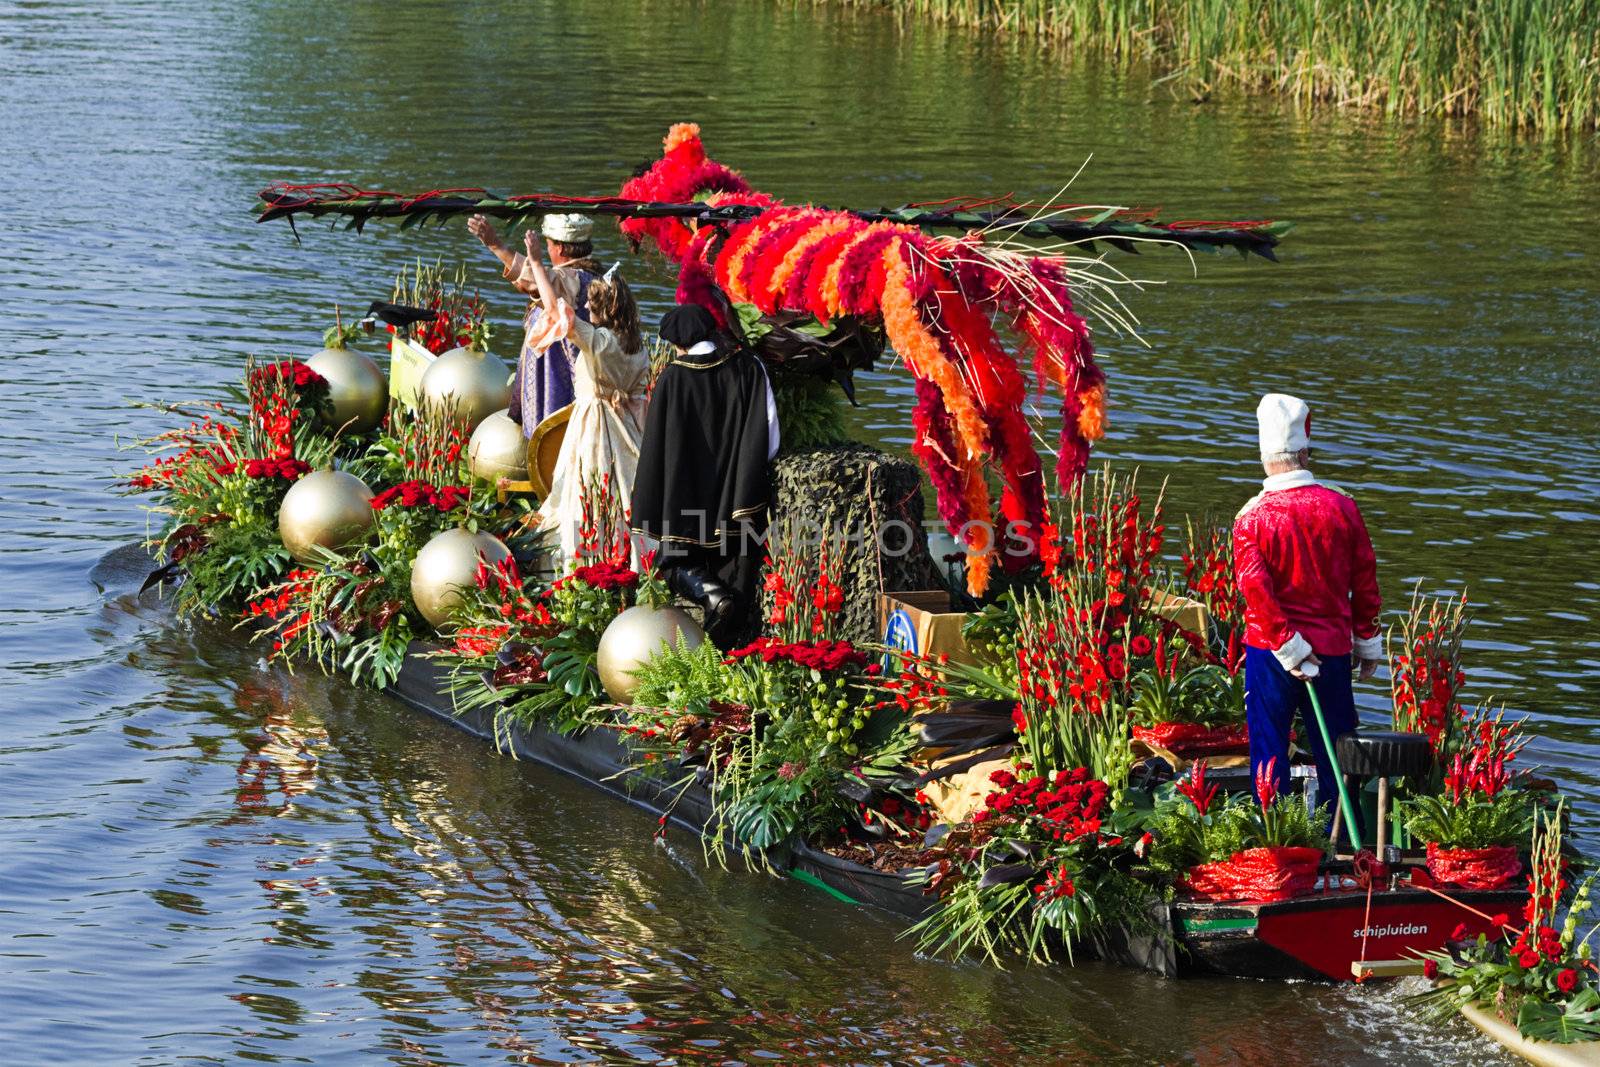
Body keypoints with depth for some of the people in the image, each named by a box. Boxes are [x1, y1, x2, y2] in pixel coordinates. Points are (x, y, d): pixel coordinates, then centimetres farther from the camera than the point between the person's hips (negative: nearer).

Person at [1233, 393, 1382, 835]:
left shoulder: (1253, 517, -9)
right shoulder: (1342, 508, -2)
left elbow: (1254, 587, -17)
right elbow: (1364, 579, 3)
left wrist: (1287, 647, -13)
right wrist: (1366, 641, 12)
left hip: (1270, 650, -2)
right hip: (1333, 647, 2)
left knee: (1269, 749, 7)